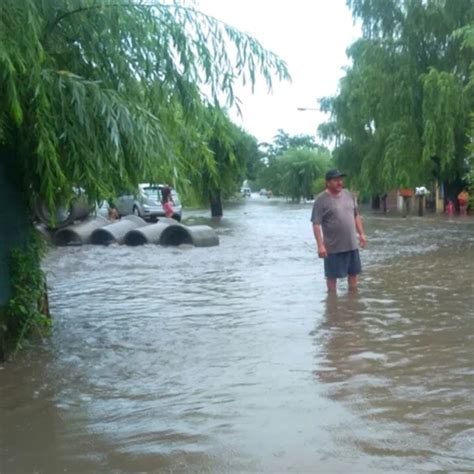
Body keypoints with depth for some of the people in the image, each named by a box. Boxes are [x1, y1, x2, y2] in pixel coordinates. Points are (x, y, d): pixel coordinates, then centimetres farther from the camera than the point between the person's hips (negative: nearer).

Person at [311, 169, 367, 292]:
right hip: (333, 247, -6)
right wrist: (320, 245, -21)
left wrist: (361, 234, 10)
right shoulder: (321, 200, -12)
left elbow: (356, 216, 16)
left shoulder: (348, 195, 7)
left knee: (353, 272, 16)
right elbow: (316, 224, -15)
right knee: (332, 275, 5)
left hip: (352, 244, 6)